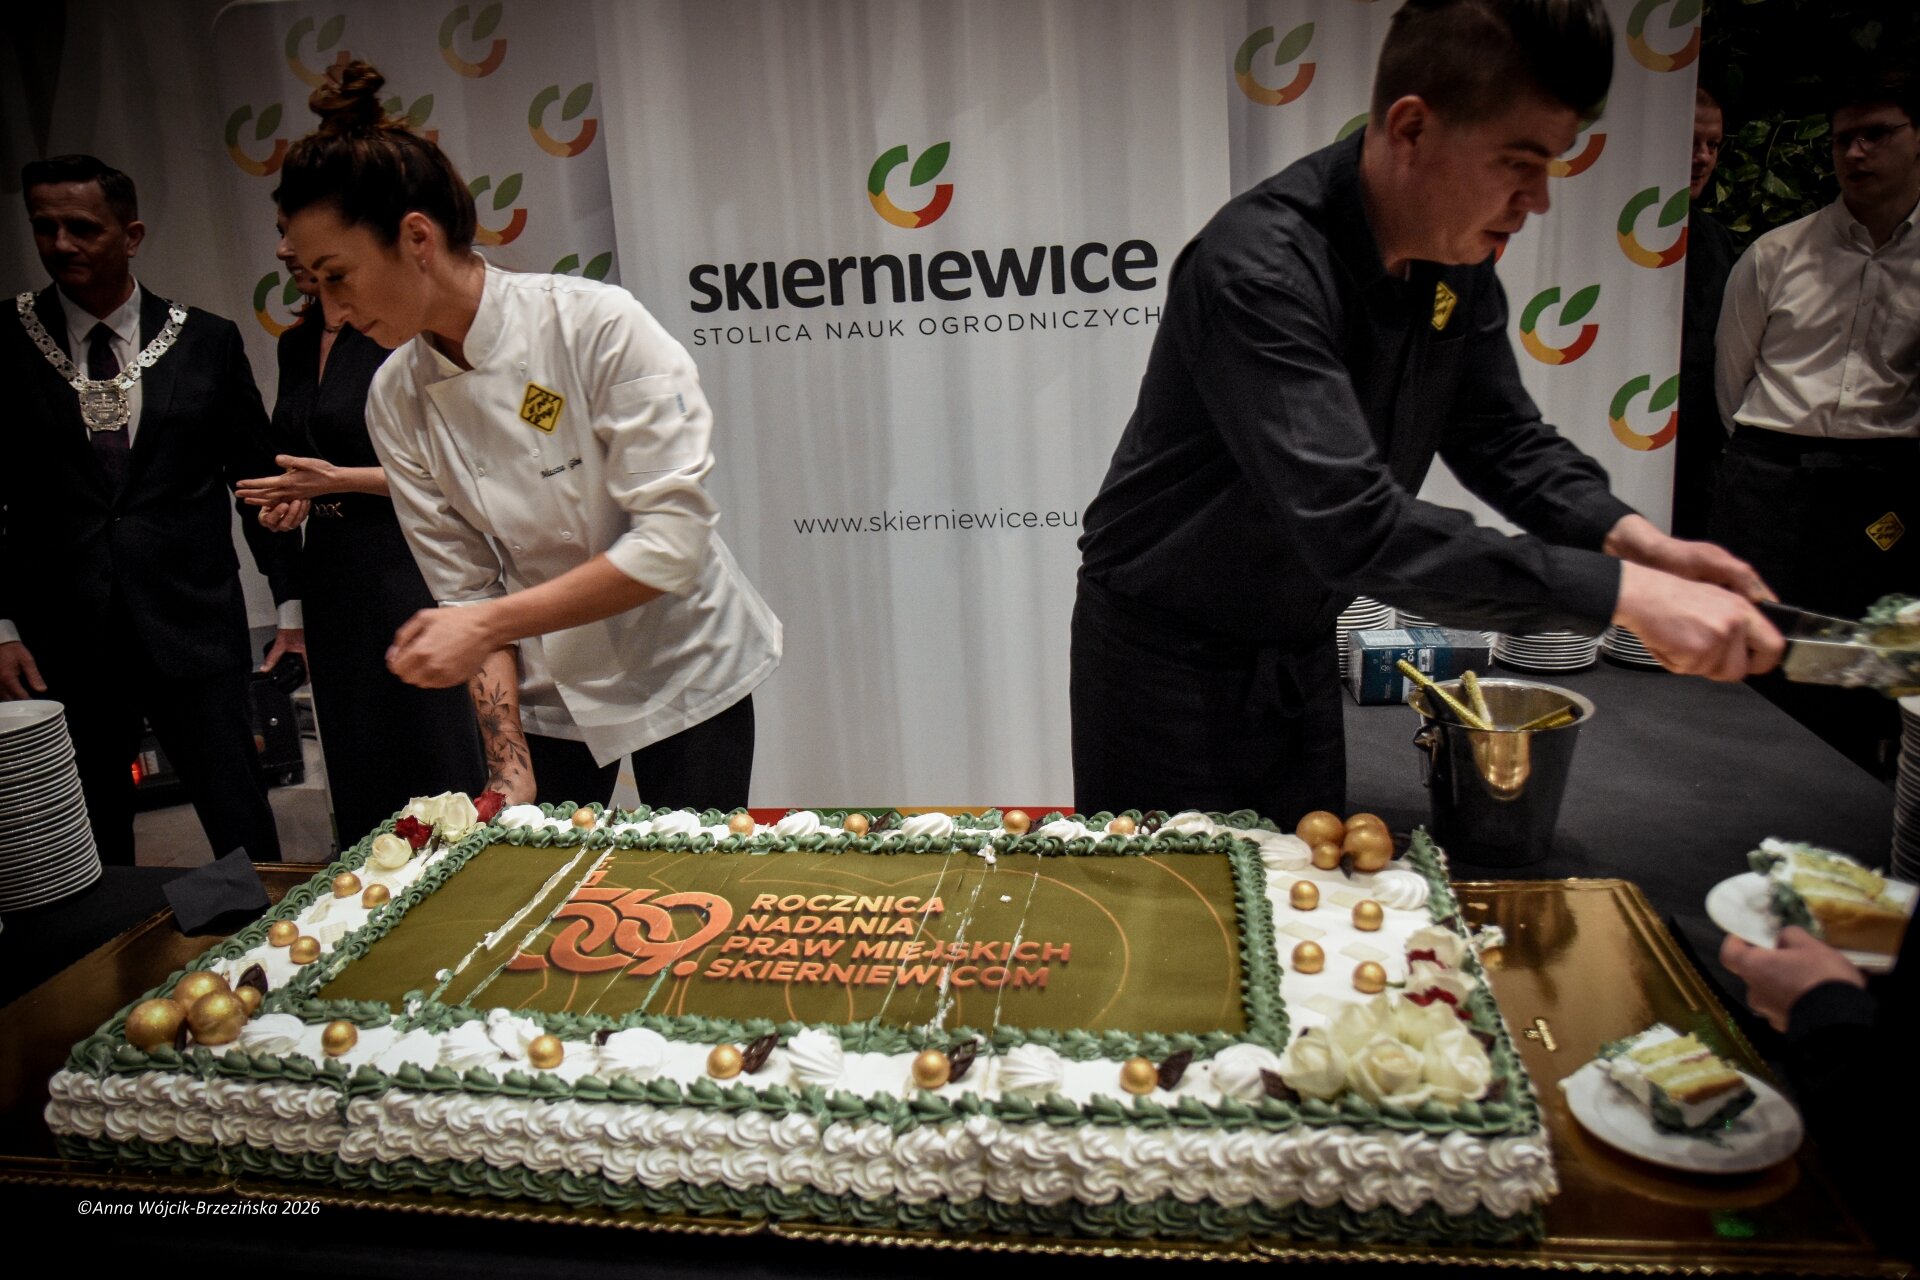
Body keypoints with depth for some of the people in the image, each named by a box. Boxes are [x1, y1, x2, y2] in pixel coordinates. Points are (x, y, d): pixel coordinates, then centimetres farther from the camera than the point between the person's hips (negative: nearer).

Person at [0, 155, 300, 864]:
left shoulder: (207, 341, 4)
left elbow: (258, 478, 8)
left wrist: (290, 603, 5)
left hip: (193, 628, -1)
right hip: (59, 642, 1)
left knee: (246, 833, 0)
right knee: (90, 857, 9)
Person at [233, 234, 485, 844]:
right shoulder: (296, 344, 14)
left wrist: (337, 480, -15)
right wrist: (285, 499, 7)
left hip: (402, 562, -8)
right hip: (331, 573, 8)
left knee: (434, 757, -2)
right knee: (357, 765, 13)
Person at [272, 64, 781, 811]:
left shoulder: (596, 326, -22)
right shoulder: (397, 401, -6)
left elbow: (673, 539, -25)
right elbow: (466, 589, -4)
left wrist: (489, 622, -26)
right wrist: (509, 767, -12)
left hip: (683, 672, -3)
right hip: (546, 695, 4)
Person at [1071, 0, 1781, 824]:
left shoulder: (1458, 258, -3)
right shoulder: (1261, 268, -29)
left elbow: (1502, 436, 6)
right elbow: (1354, 527, -37)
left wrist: (1632, 537, -12)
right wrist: (1624, 592, -35)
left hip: (1302, 650, 7)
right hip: (1169, 655, -7)